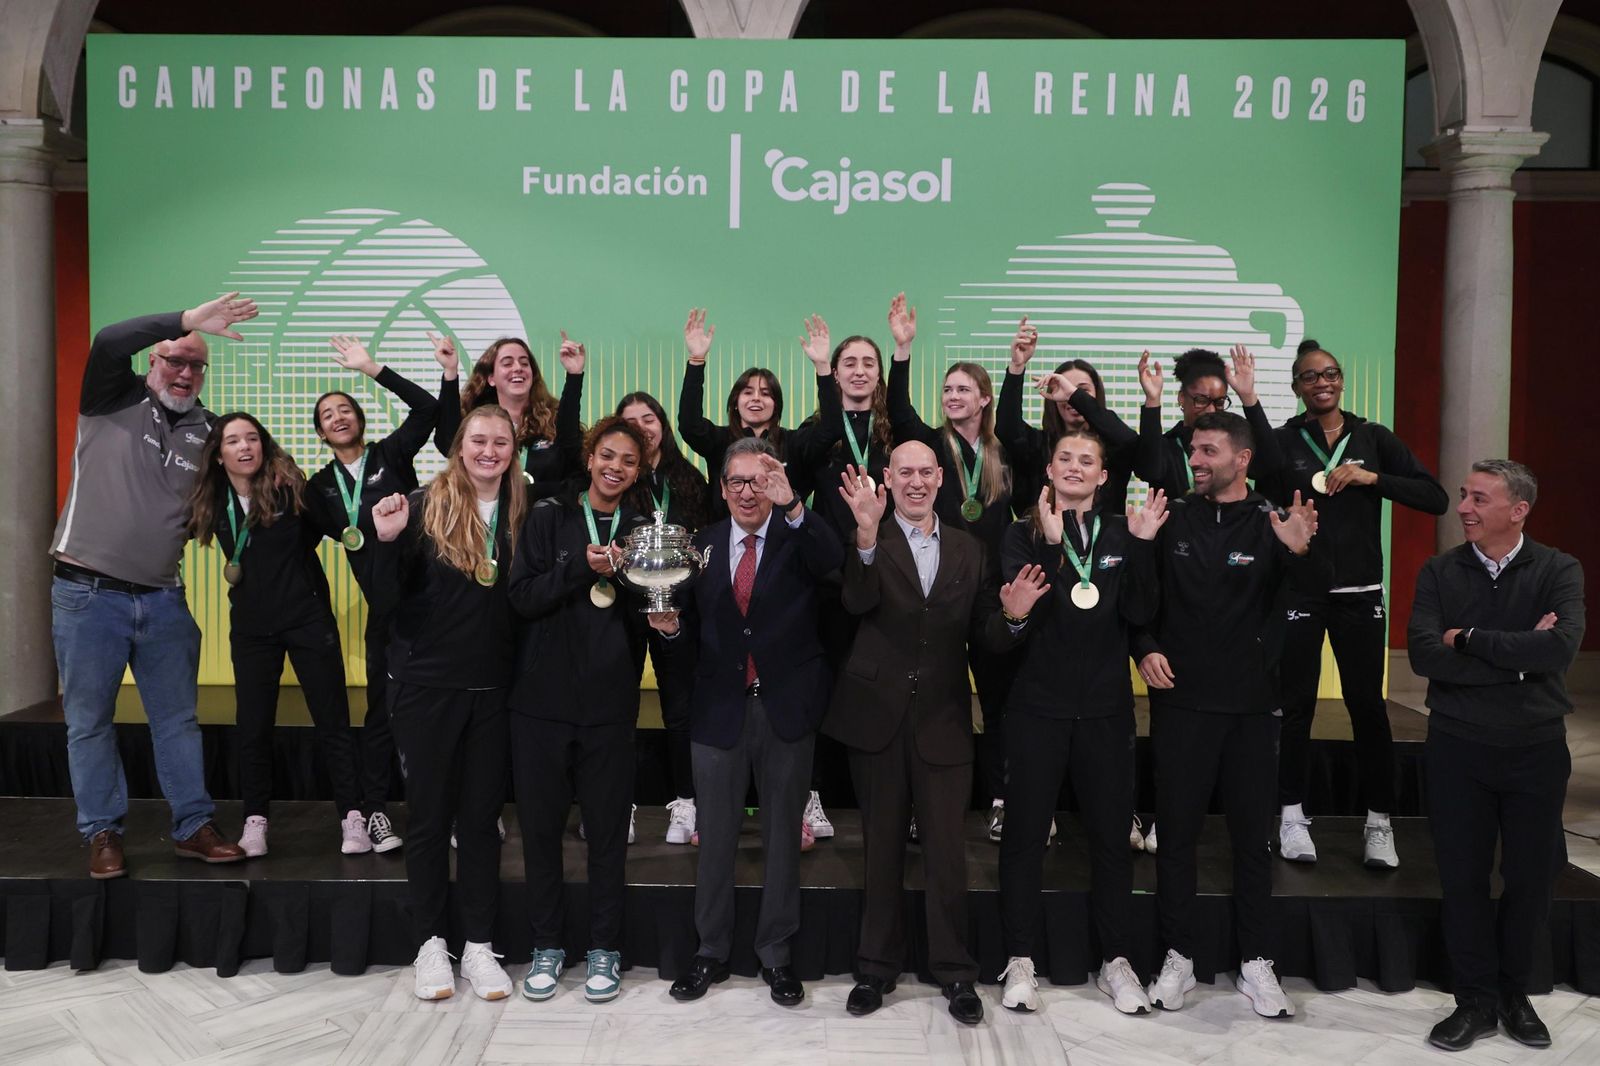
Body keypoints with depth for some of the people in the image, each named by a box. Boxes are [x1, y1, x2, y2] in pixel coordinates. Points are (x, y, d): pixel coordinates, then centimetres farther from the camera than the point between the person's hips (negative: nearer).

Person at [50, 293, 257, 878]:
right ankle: (102, 834, 19)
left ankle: (193, 828, 18)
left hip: (162, 599, 4)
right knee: (89, 720, 6)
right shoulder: (114, 402, -2)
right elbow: (108, 342, -22)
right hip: (87, 594, -3)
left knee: (177, 718, 9)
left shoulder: (205, 429, 7)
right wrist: (189, 319, -27)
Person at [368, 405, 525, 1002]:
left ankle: (478, 946, 20)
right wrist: (388, 542, -23)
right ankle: (430, 944, 20)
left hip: (492, 689, 2)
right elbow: (386, 601, -7)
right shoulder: (424, 509, -6)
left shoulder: (521, 516, 3)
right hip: (426, 687, -2)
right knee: (429, 814, 7)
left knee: (482, 817, 9)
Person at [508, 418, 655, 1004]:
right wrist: (582, 568, -20)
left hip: (610, 702, 1)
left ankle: (605, 949, 20)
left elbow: (649, 622, 9)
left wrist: (623, 578, -9)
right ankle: (547, 945, 23)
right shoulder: (549, 517, 3)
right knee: (540, 823, 7)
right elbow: (521, 596, -9)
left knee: (608, 828, 6)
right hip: (542, 697, 0)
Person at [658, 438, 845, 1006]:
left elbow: (833, 561, -27)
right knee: (715, 838, 11)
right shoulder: (701, 545, 4)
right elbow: (689, 651, 5)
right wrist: (671, 628, -18)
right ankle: (712, 951, 27)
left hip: (786, 708, -2)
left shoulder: (797, 538, -2)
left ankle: (775, 954, 25)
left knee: (782, 835, 11)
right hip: (720, 709, 2)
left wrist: (792, 507, -39)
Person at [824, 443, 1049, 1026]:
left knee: (947, 850, 4)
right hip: (878, 715, -1)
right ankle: (877, 967, 25)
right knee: (882, 848, 11)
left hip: (942, 720, 2)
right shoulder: (868, 542, -2)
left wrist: (1012, 615, -14)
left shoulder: (968, 549, 8)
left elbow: (981, 635, 7)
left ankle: (955, 972, 18)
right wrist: (868, 529, -36)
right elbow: (858, 602, -23)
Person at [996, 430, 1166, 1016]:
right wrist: (1050, 542, -23)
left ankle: (1115, 960, 22)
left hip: (1105, 707, 2)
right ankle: (1020, 961, 16)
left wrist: (1142, 546, -13)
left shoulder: (1121, 531, 6)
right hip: (1038, 704, -2)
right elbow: (1021, 610, -15)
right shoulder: (1025, 533, 1)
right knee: (1025, 833, 4)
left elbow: (1141, 613, -3)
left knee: (1111, 834, 8)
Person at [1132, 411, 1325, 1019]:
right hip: (1180, 698, 0)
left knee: (1253, 835, 8)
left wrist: (1300, 552, -35)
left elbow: (1314, 591, -15)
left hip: (1250, 703, 0)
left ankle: (1255, 963, 20)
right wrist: (1145, 648, -11)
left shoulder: (1270, 525, -2)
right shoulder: (1173, 519, 1)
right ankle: (1178, 958, 19)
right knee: (1176, 833, 6)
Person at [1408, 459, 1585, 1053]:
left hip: (1537, 748, 0)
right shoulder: (1439, 573, -1)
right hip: (1458, 748, 1)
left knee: (1531, 877, 9)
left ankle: (1515, 993, 29)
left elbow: (1561, 649, -22)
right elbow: (1423, 654, -15)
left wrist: (1468, 639, -17)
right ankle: (1476, 1000, 21)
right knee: (1463, 877, 5)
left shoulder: (1558, 571, -4)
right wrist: (1518, 655, -18)